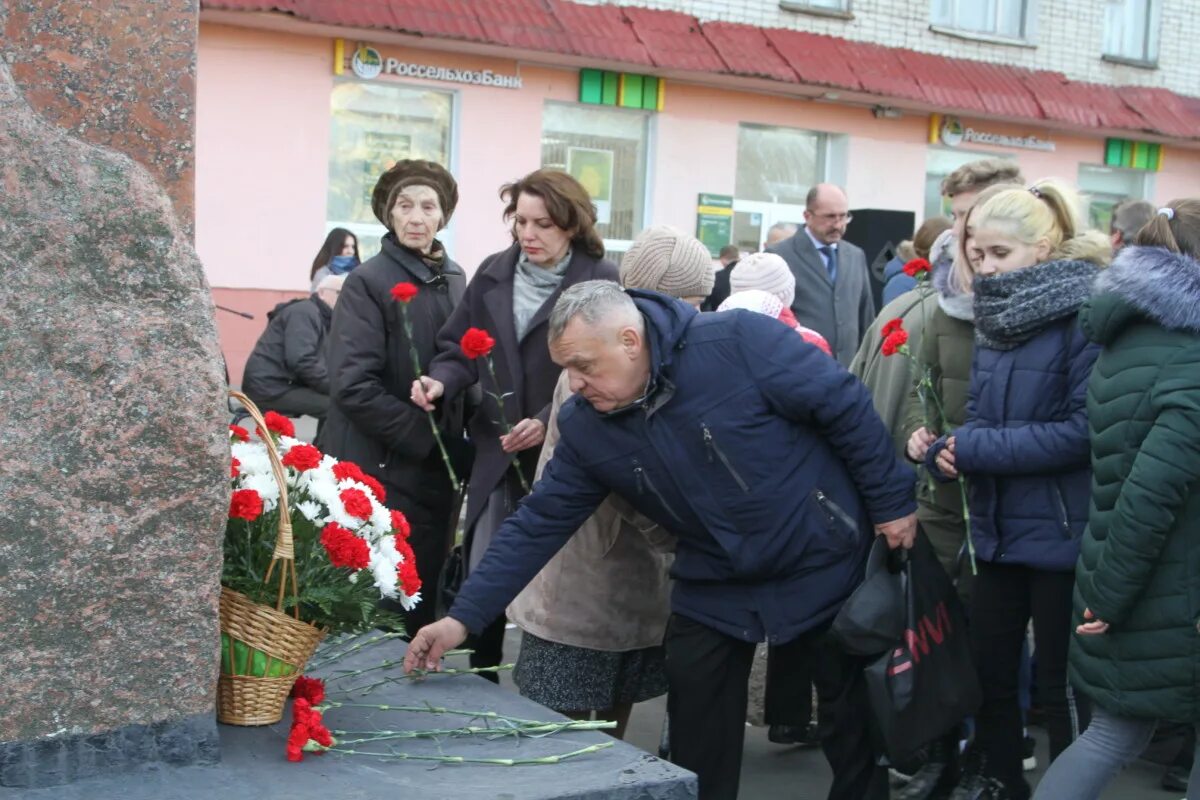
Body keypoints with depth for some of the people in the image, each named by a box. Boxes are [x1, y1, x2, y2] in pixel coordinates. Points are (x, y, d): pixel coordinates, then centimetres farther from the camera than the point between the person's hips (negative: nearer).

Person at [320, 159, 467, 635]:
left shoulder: (454, 281, 9)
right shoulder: (369, 283, -8)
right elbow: (355, 386, -15)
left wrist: (459, 444, 4)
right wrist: (429, 439, -17)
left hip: (440, 471, 6)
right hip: (383, 471, -5)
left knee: (425, 604, 11)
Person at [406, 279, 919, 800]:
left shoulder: (738, 342, -26)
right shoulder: (585, 428, -9)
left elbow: (844, 405, -18)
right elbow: (539, 523, -7)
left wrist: (892, 502, -11)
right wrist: (464, 616, -14)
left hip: (823, 560, -4)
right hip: (715, 586, 4)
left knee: (856, 723, 11)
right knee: (696, 754, 6)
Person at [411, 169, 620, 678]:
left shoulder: (601, 284, -10)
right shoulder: (493, 274, 5)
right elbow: (462, 348, 9)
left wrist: (548, 422, -25)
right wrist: (442, 381, -12)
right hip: (497, 453, 4)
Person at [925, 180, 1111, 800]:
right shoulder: (995, 318, 8)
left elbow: (1084, 430, -23)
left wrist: (976, 449, -20)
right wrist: (948, 449, -9)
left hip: (1061, 532, -7)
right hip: (1000, 526, 7)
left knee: (1061, 680, 6)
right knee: (990, 667, 17)